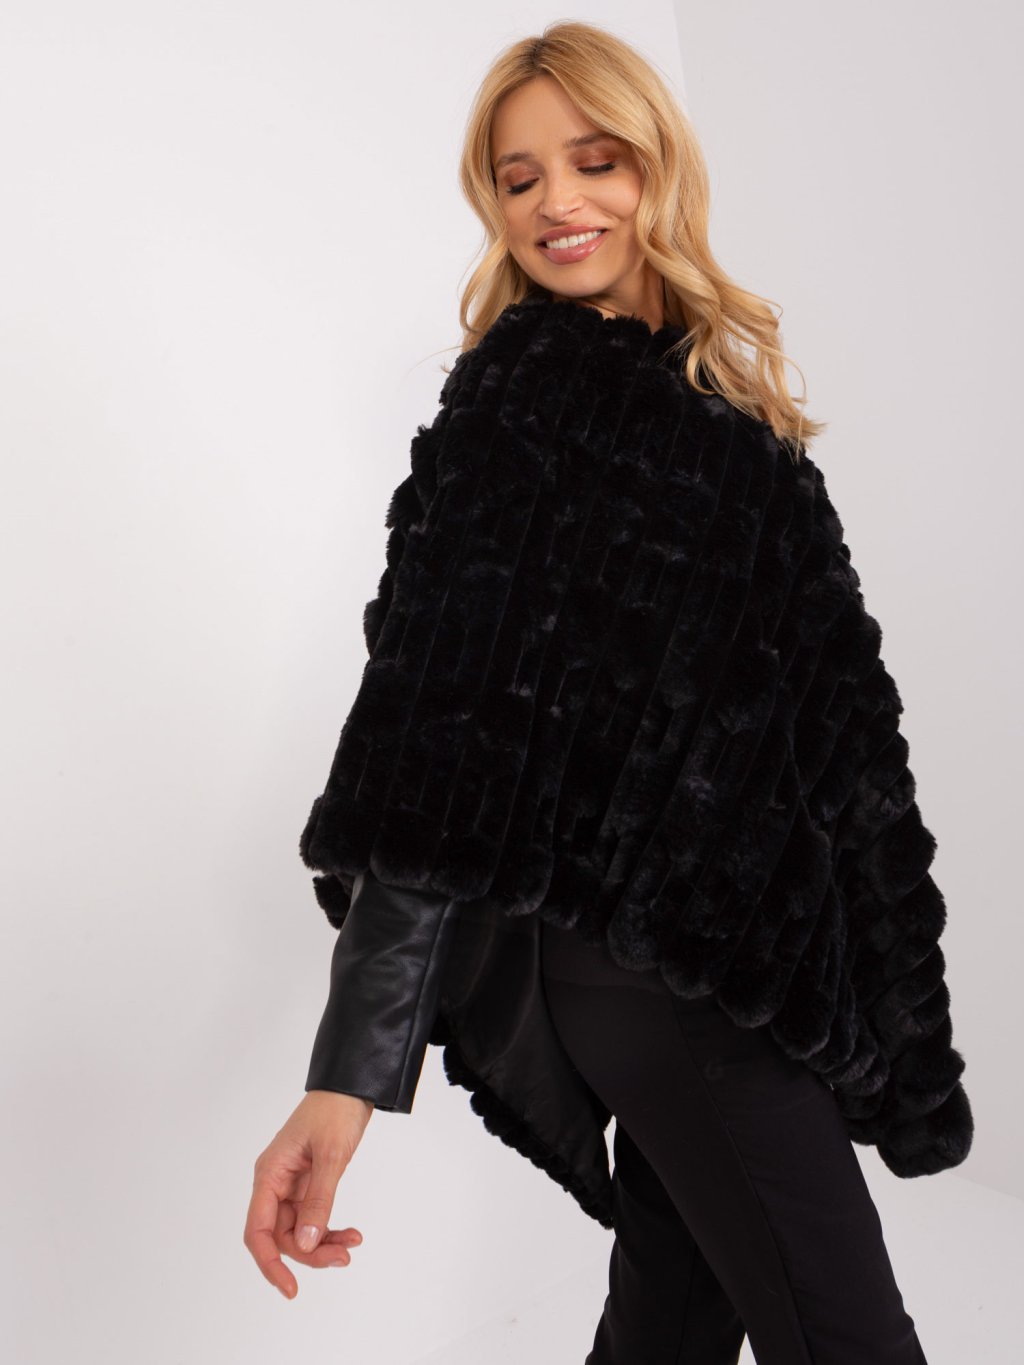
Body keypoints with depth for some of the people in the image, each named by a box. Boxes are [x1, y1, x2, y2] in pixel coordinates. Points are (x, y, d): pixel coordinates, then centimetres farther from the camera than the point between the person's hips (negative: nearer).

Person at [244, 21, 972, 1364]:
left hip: (751, 934, 7)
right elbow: (443, 738, -19)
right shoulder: (516, 401, -10)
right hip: (650, 945, -7)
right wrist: (350, 1077, -25)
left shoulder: (703, 384, 12)